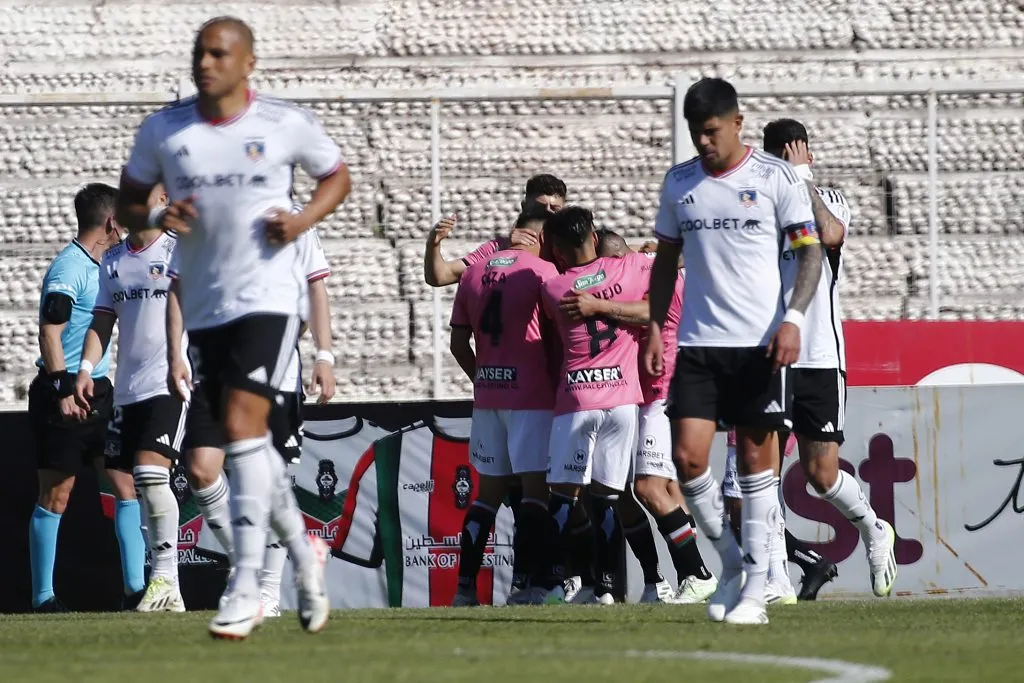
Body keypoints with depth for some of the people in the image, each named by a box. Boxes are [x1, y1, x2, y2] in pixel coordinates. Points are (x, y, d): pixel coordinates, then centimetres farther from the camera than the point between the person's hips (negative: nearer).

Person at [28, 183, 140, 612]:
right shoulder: (69, 268, -13)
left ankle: (135, 588, 1)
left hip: (96, 392, 9)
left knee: (127, 483, 1)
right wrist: (63, 391, -25)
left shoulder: (98, 267, 16)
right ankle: (43, 596, 3)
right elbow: (50, 331, -19)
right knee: (55, 495, -3)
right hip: (63, 394, -9)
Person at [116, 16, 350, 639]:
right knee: (248, 441, 12)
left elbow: (337, 175, 12)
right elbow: (127, 204, 13)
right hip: (204, 304, 5)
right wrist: (156, 217, -10)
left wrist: (305, 219, -7)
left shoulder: (286, 125, -3)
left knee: (243, 425, -19)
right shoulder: (163, 131, 5)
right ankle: (304, 552, 35)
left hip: (269, 298, -5)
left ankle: (246, 588, -20)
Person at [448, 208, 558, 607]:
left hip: (487, 394, 6)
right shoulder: (542, 272, -7)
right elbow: (554, 341, -11)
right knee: (535, 486, -4)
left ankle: (465, 585, 6)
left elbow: (459, 343, 12)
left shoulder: (474, 273, 11)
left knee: (489, 489, 11)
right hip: (531, 395, -6)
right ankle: (524, 582, -12)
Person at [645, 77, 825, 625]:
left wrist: (793, 319, -14)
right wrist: (654, 330, 11)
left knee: (755, 459, -1)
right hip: (697, 342, 3)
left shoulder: (776, 178, -1)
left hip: (760, 343, -3)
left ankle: (755, 588, 4)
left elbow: (810, 250, -1)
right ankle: (730, 559, 13)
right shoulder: (679, 183, 11)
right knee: (687, 457, -8)